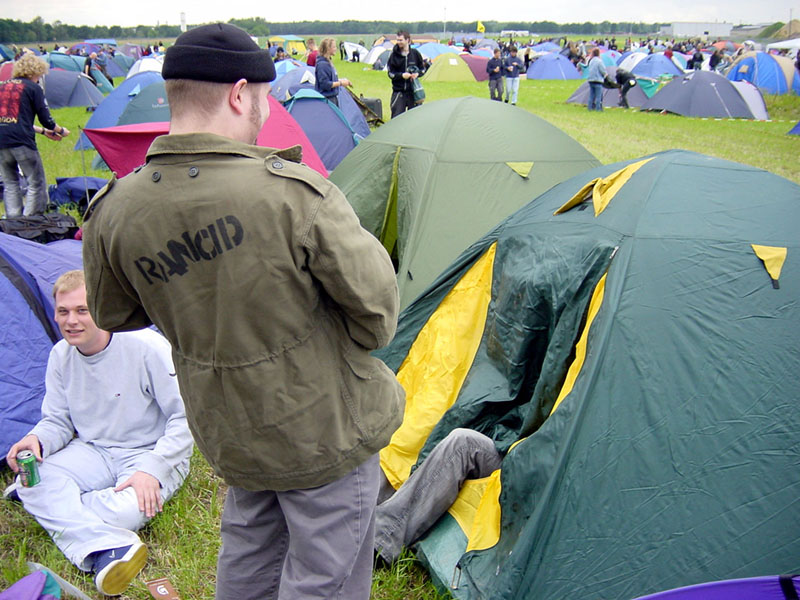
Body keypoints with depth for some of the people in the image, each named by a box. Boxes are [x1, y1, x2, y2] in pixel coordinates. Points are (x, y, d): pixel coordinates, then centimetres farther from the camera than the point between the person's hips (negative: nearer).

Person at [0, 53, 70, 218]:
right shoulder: (33, 88, 1)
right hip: (22, 142, -6)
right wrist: (61, 131, 20)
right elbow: (46, 119, -1)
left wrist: (43, 131, 33)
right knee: (36, 183, 3)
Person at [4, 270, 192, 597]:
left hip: (152, 455, -5)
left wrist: (152, 468, -25)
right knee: (33, 482, -24)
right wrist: (37, 439, -17)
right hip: (93, 453, 5)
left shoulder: (146, 346, -19)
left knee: (128, 509, -34)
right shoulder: (60, 356, 0)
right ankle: (106, 547, -38)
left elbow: (185, 417, -16)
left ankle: (50, 506, -9)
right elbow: (57, 421, 7)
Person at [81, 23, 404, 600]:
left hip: (228, 436, 5)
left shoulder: (113, 212, -10)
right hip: (326, 428, -5)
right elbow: (375, 298, -17)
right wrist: (358, 344, 4)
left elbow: (115, 315, 7)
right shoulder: (294, 192, -26)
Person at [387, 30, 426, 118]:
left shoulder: (415, 53, 2)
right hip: (398, 91, -1)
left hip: (413, 91, 1)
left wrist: (417, 74, -10)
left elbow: (422, 69, 12)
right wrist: (401, 75, -18)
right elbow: (390, 73, -2)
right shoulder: (394, 55, -2)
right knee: (396, 117, -4)